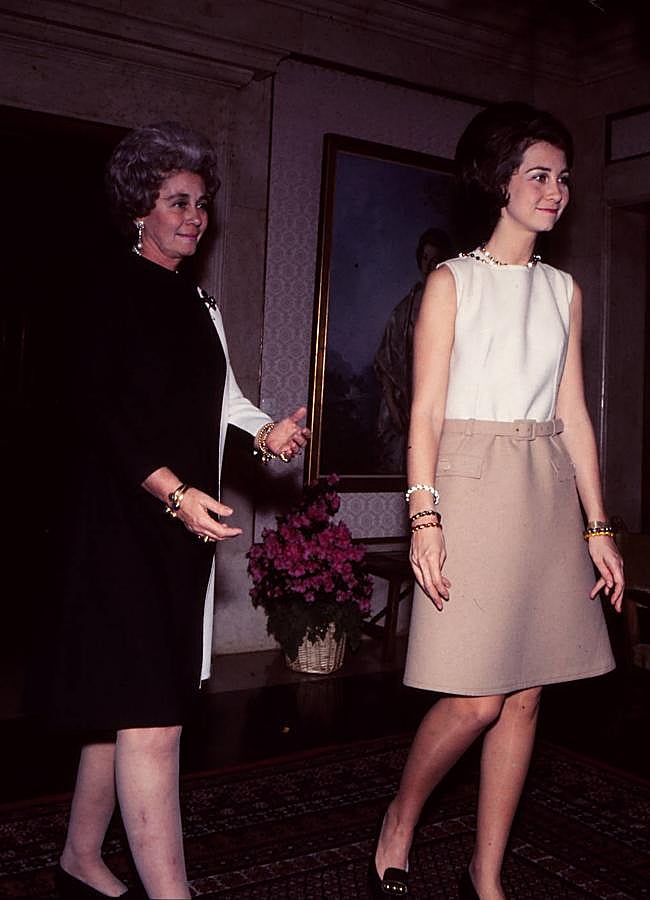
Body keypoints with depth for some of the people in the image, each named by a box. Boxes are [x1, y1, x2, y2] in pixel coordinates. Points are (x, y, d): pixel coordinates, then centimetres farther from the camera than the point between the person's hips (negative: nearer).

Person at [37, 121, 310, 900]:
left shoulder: (196, 302, 18)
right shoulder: (114, 290, -6)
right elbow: (99, 410, -14)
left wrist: (264, 432, 0)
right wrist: (174, 493, -22)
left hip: (181, 523, 8)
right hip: (124, 521, -8)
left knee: (122, 704, 13)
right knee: (149, 710, -10)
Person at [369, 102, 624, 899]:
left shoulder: (563, 291, 14)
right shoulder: (452, 282, 1)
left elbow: (572, 414, 13)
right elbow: (425, 412, -5)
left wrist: (597, 526, 9)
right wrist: (424, 517, -15)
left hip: (546, 500, 5)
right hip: (473, 486, -5)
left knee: (525, 696, 6)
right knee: (476, 699, -7)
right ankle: (396, 829, 20)